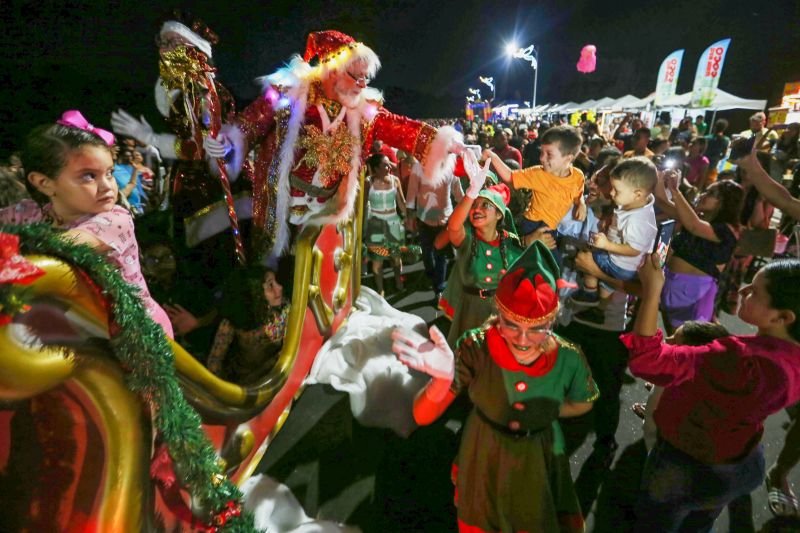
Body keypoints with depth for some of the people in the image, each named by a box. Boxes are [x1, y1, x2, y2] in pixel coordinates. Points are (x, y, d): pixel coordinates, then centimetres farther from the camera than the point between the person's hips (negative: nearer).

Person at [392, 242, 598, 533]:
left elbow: (583, 404, 0)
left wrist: (546, 411, -18)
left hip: (539, 461, 1)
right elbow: (423, 416, -28)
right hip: (484, 458, 0)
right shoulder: (476, 348, -28)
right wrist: (443, 379, -47)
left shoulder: (568, 359, -24)